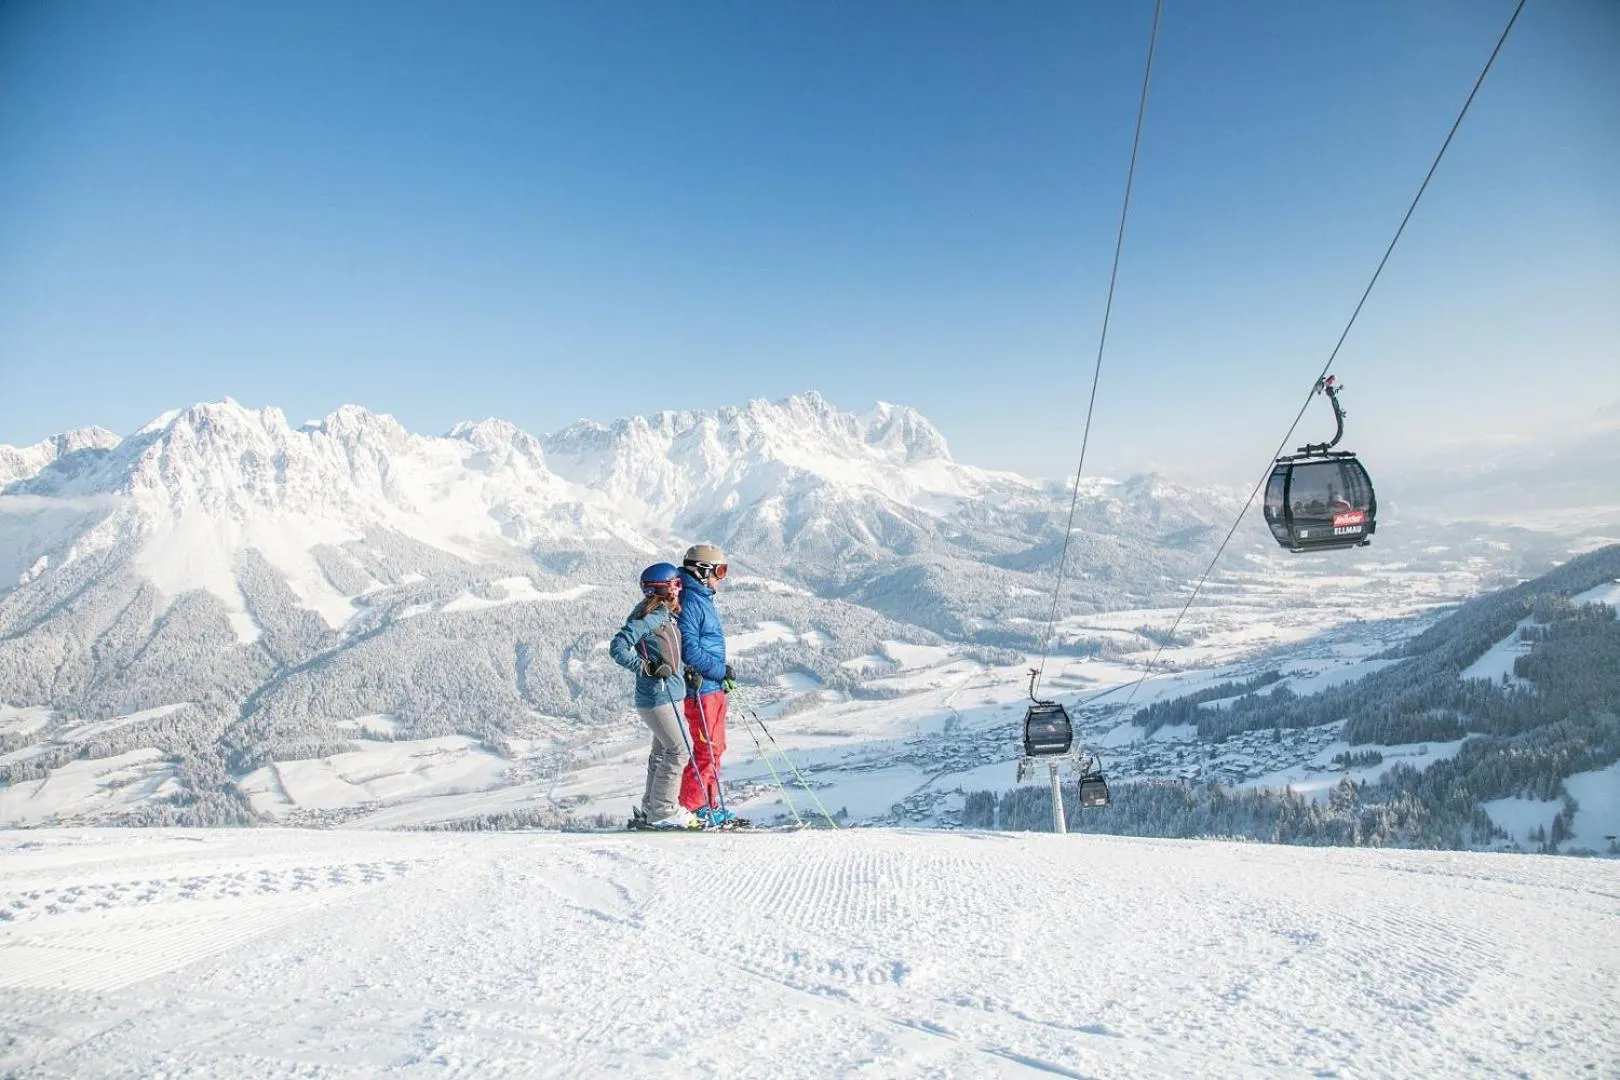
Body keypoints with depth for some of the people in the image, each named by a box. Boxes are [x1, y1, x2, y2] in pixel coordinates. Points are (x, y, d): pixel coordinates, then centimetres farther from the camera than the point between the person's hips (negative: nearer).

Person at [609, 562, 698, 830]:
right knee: (679, 752, -7)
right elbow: (617, 648, -21)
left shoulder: (669, 615, 12)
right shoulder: (649, 617, -16)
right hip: (655, 696, -10)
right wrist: (648, 668, -27)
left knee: (662, 751, 17)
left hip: (668, 694, 10)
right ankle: (663, 811, 2)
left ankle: (652, 808, 28)